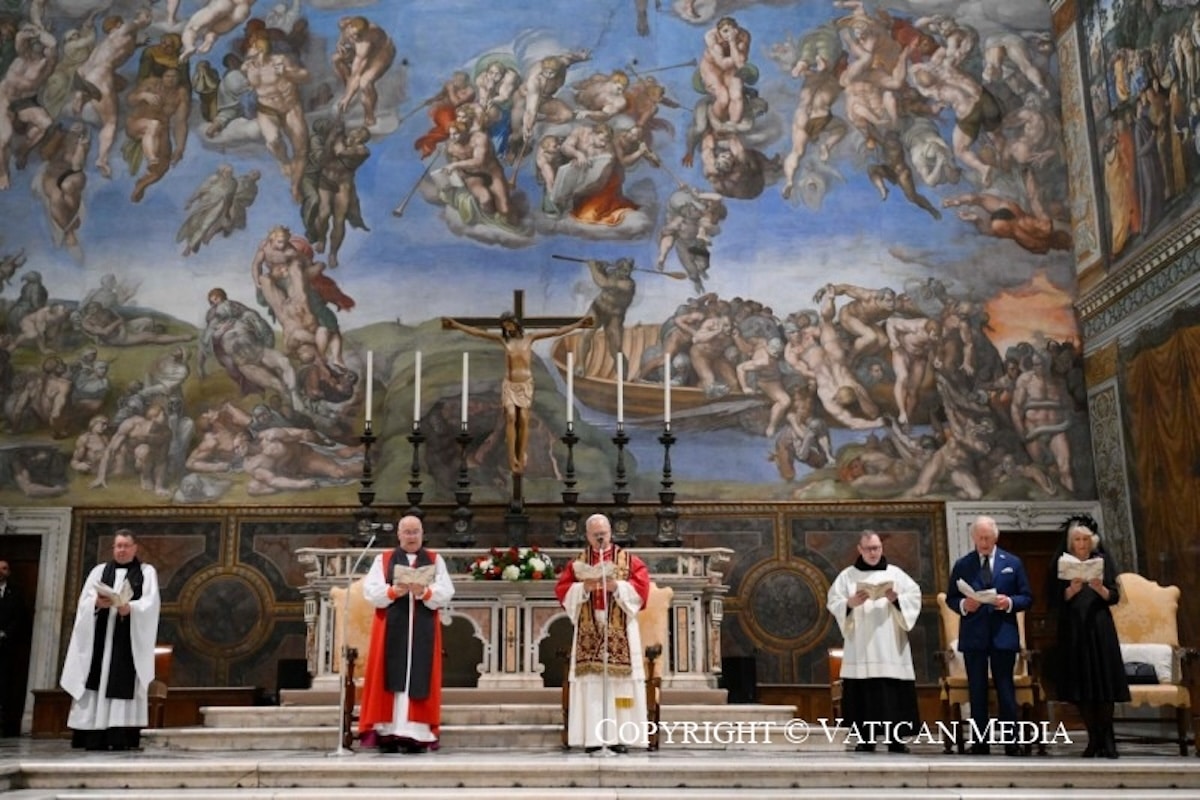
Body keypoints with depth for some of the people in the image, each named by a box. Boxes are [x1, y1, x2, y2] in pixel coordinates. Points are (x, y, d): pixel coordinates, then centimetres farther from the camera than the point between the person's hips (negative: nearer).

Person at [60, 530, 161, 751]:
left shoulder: (147, 572, 10)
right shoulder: (99, 571, 17)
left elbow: (150, 604, -5)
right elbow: (84, 602, 4)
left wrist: (130, 608, -25)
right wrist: (97, 603, -19)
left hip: (130, 638, -2)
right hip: (101, 636, 2)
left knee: (124, 684, -9)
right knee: (97, 682, -5)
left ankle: (121, 737, -11)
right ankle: (95, 738, -5)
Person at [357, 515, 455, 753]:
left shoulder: (435, 561, 11)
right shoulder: (383, 560, 10)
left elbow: (446, 594, -1)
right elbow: (370, 591, -1)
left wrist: (425, 592, -19)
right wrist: (393, 592, -18)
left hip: (423, 631, 0)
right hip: (391, 629, 0)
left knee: (419, 678, -3)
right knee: (391, 678, -4)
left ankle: (416, 733, -3)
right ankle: (387, 733, -3)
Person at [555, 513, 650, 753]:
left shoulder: (629, 560, 9)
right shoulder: (577, 563, 12)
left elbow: (641, 588, -1)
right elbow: (562, 590, 4)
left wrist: (617, 586, -15)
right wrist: (583, 587, -13)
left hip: (620, 631, -1)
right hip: (589, 630, 1)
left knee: (620, 680, -5)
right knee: (590, 682, -4)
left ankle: (619, 736, -3)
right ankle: (593, 737, -2)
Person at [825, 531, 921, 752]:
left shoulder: (895, 573, 11)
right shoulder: (847, 575, 8)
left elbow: (915, 596, 4)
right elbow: (832, 602, 2)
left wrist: (897, 599, -14)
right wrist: (849, 603, -17)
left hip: (889, 646, 1)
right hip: (860, 647, 0)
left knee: (894, 692, -4)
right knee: (862, 692, -4)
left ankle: (896, 739, 1)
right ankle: (865, 740, 2)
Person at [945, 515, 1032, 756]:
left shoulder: (1013, 563, 6)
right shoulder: (962, 565, 6)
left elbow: (1027, 597, 6)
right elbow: (951, 598, 8)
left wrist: (1010, 602, -14)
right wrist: (963, 604, -13)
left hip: (1003, 634, -1)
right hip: (973, 636, 1)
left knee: (1005, 689, 2)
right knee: (977, 691, 5)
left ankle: (1011, 743, 7)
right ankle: (980, 743, 10)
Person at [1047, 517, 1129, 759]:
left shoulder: (1103, 560, 5)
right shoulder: (1060, 563, 3)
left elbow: (1114, 597, 2)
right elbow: (1054, 600, -1)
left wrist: (1100, 588, -18)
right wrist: (1071, 589, -18)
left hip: (1100, 628, 0)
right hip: (1072, 630, 0)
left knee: (1104, 683, -5)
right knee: (1081, 685, -1)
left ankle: (1107, 738, 0)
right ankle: (1094, 739, 6)